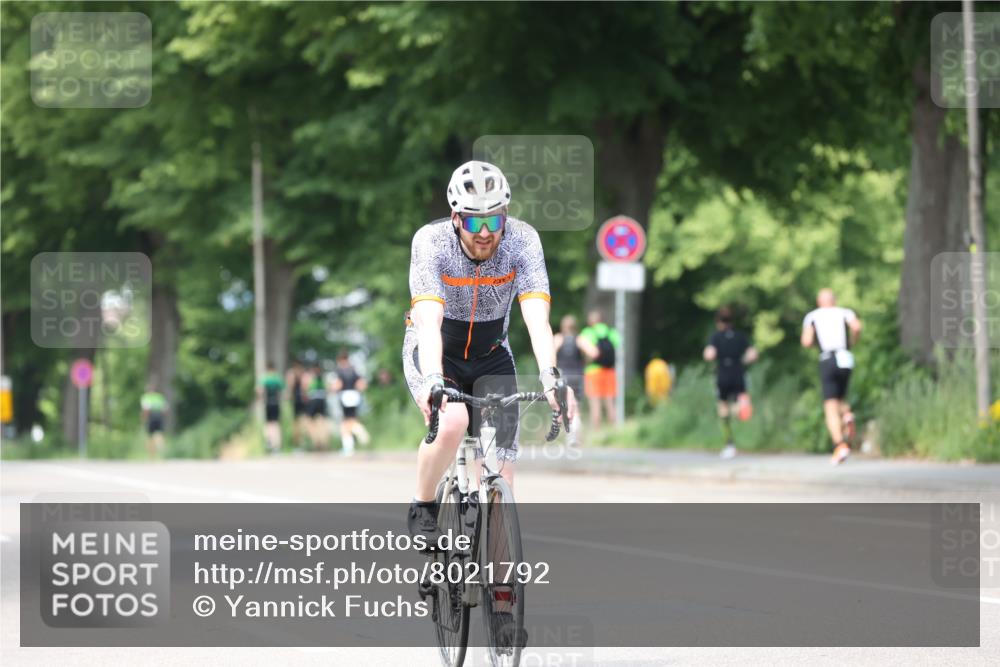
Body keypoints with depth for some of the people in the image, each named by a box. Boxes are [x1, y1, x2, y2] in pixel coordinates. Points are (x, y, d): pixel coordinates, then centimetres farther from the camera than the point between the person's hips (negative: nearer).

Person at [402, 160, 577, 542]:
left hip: (490, 356, 2)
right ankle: (422, 509, -8)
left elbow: (537, 318, -34)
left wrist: (550, 377, -51)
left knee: (501, 471, -10)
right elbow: (429, 321, -39)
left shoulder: (523, 241, -24)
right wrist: (432, 381, -56)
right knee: (451, 421, -33)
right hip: (436, 352, -2)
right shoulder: (431, 242, -28)